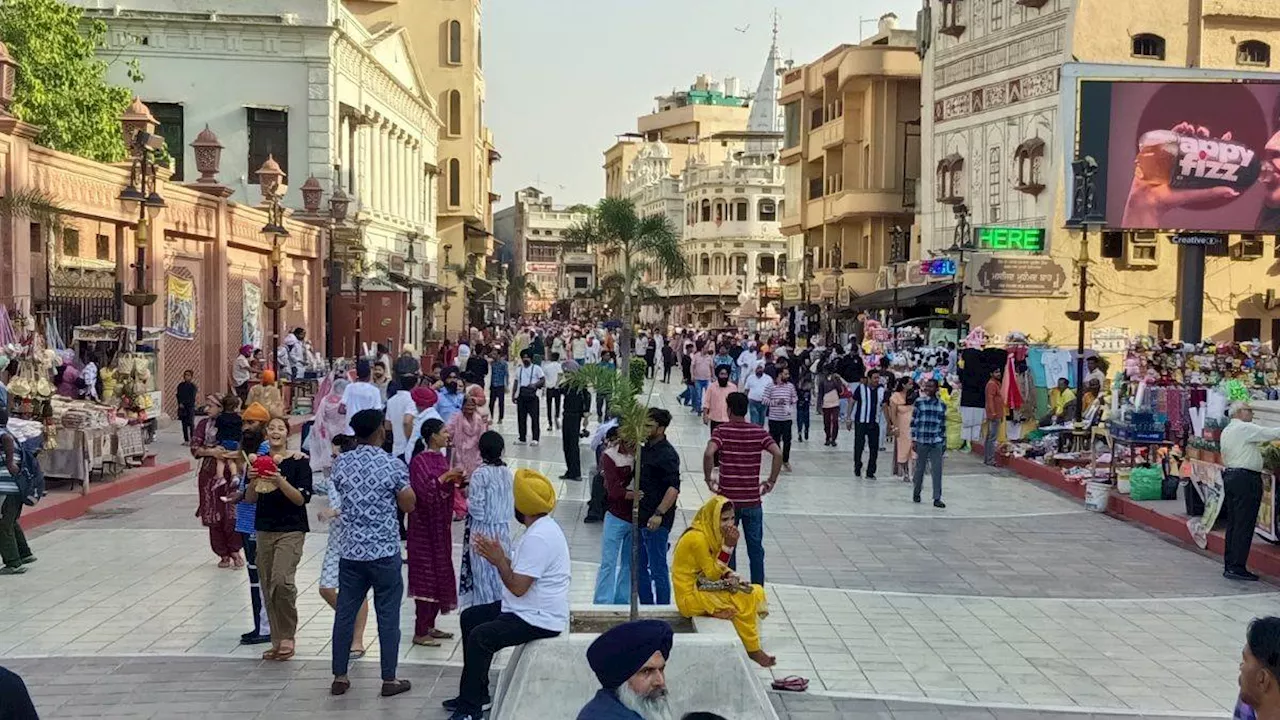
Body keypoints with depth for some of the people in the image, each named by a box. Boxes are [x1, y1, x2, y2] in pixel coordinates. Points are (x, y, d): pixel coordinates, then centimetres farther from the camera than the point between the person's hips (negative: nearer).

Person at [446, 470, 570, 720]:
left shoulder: (538, 538, -25)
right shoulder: (543, 527, 10)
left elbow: (518, 587, -25)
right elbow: (522, 571, 15)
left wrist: (499, 560, -13)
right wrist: (499, 557, 2)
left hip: (538, 620, -12)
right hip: (529, 609, 12)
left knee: (479, 637, -21)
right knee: (470, 617, 15)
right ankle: (475, 692, 21)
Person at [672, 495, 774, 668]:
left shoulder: (712, 534, 5)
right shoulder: (697, 538, -23)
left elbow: (717, 568, 11)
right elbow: (713, 574, -21)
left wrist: (730, 575, -11)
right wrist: (729, 545, -26)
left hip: (704, 586, 9)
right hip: (690, 595, -9)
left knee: (756, 592, 0)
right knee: (744, 601, -18)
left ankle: (753, 647, -2)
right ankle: (753, 650, -4)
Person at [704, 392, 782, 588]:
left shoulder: (721, 431, -7)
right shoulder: (759, 432, 0)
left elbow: (708, 454, -24)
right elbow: (778, 454, -12)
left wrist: (708, 479, -10)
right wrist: (771, 481, -2)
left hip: (728, 499, -2)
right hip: (753, 500, 2)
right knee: (755, 548, 11)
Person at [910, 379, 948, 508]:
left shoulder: (942, 405, 5)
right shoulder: (919, 402, -2)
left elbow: (943, 424, 11)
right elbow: (913, 422, 0)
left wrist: (944, 442, 10)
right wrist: (913, 440, -4)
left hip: (936, 442, 1)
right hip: (921, 441, -1)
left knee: (937, 470, -3)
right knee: (920, 468, 9)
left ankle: (937, 498, 0)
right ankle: (916, 493, 28)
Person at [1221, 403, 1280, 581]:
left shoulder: (1226, 431, 18)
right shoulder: (1245, 428, -11)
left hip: (1229, 475, 9)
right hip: (1246, 478, -9)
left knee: (1233, 523, 11)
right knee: (1244, 525, -7)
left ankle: (1229, 566, 14)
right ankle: (1237, 567, -8)